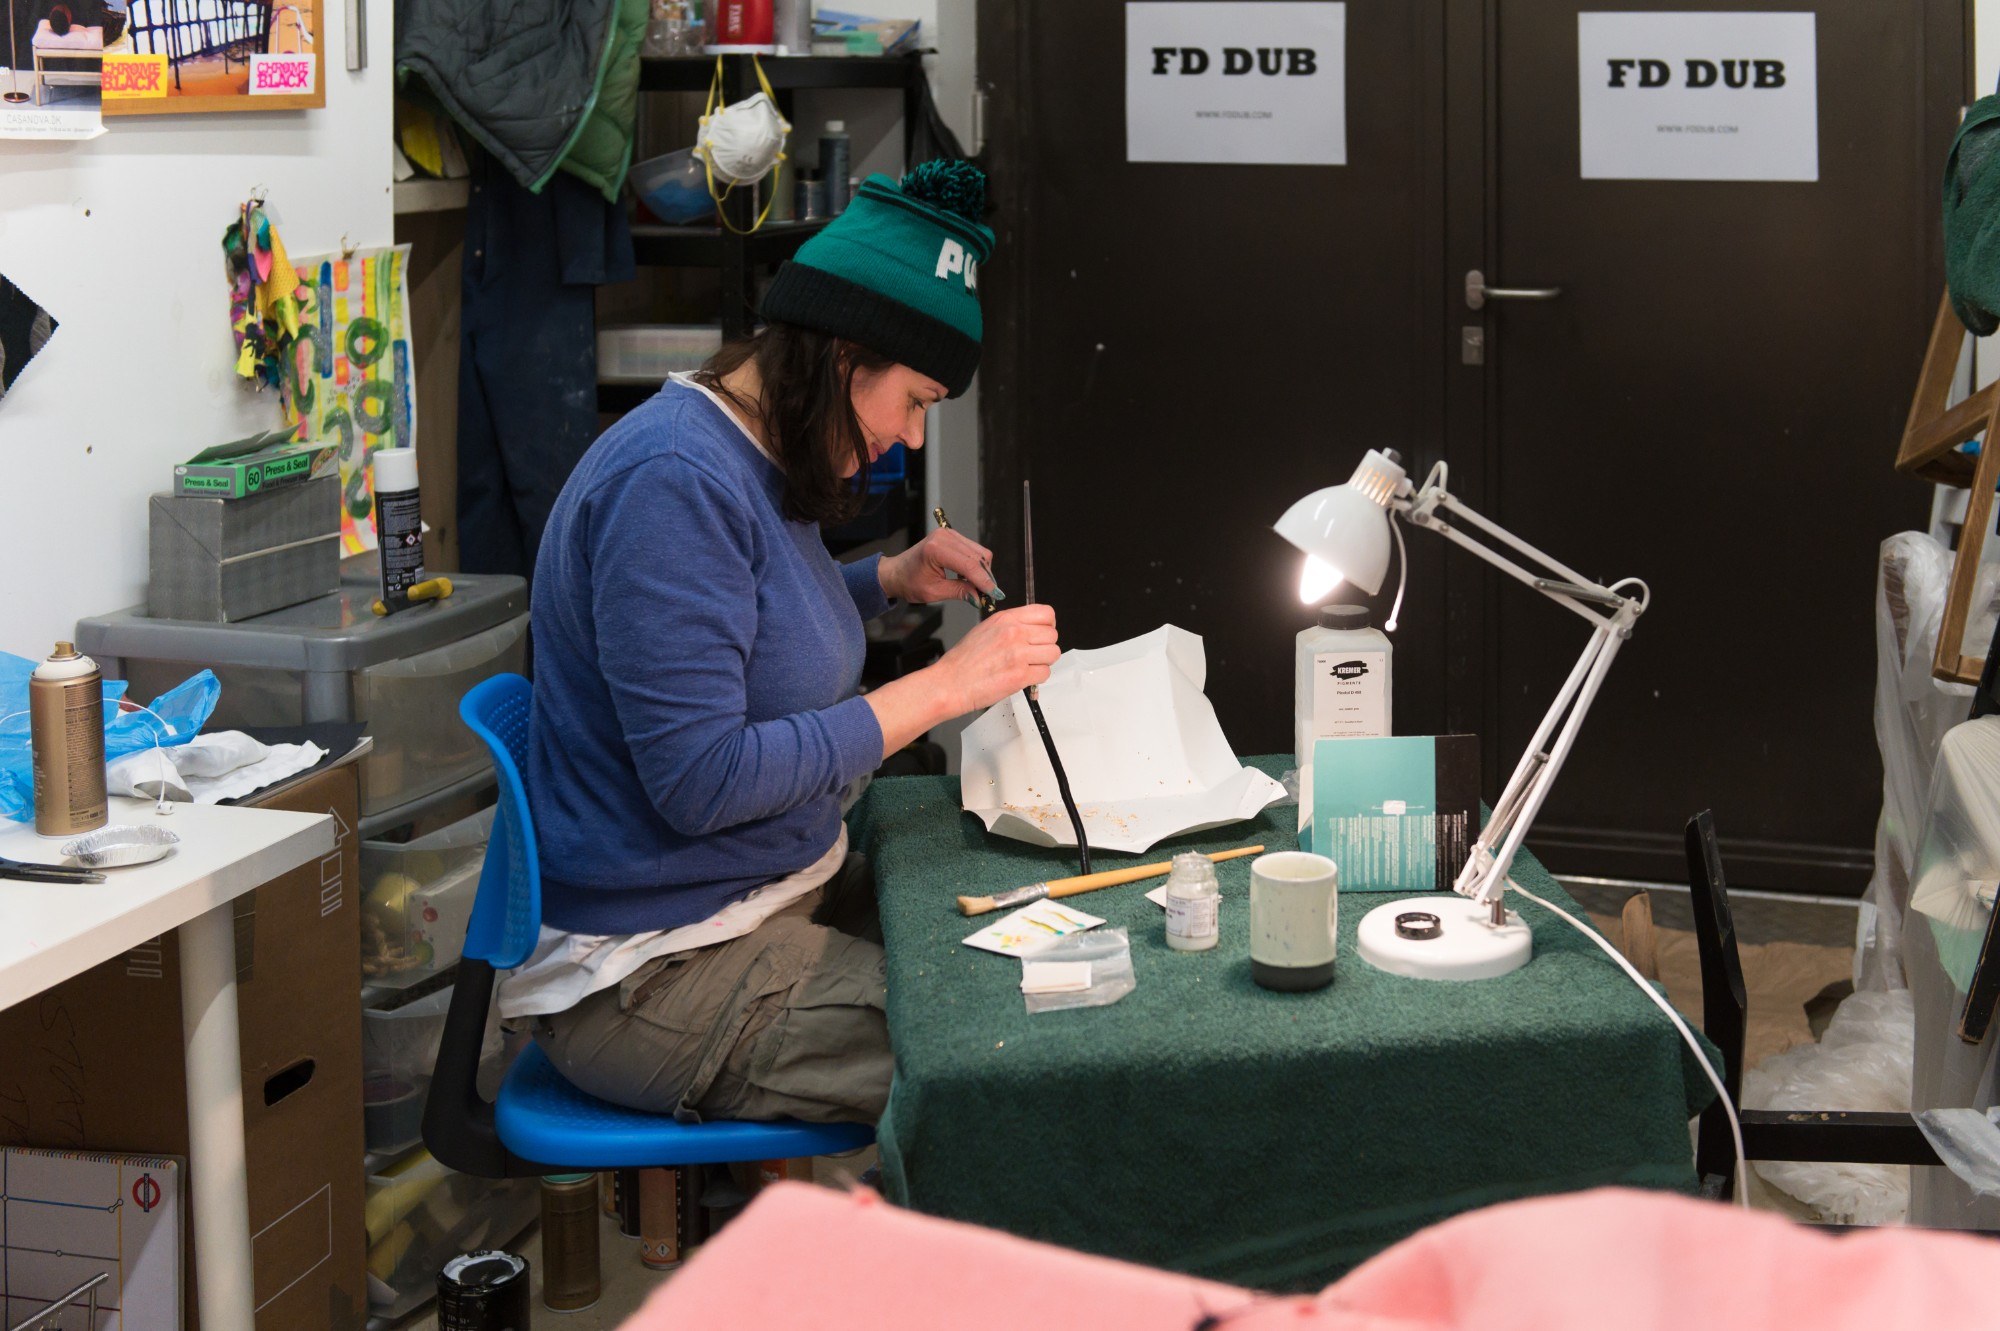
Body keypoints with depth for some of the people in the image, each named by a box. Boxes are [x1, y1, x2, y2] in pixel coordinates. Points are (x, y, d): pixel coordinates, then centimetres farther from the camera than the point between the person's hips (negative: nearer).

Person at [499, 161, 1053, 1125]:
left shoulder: (754, 459, 9)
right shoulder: (673, 481, -22)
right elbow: (701, 781, -26)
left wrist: (890, 582, 11)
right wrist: (942, 686, -21)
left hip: (771, 896, 10)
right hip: (652, 973, -10)